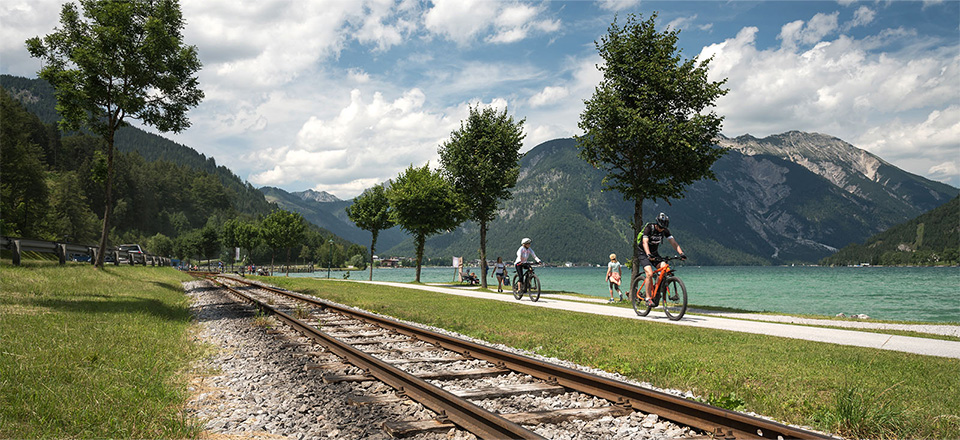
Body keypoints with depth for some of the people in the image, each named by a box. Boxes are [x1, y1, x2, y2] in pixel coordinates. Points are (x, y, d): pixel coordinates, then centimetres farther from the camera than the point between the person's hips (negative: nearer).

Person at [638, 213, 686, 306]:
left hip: (655, 253, 5)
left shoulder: (665, 231, -7)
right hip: (644, 254, -5)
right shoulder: (649, 228, -22)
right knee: (650, 273, -24)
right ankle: (648, 297, -15)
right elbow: (645, 242, -34)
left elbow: (673, 242, -12)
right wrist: (649, 254, -50)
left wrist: (681, 253, -27)